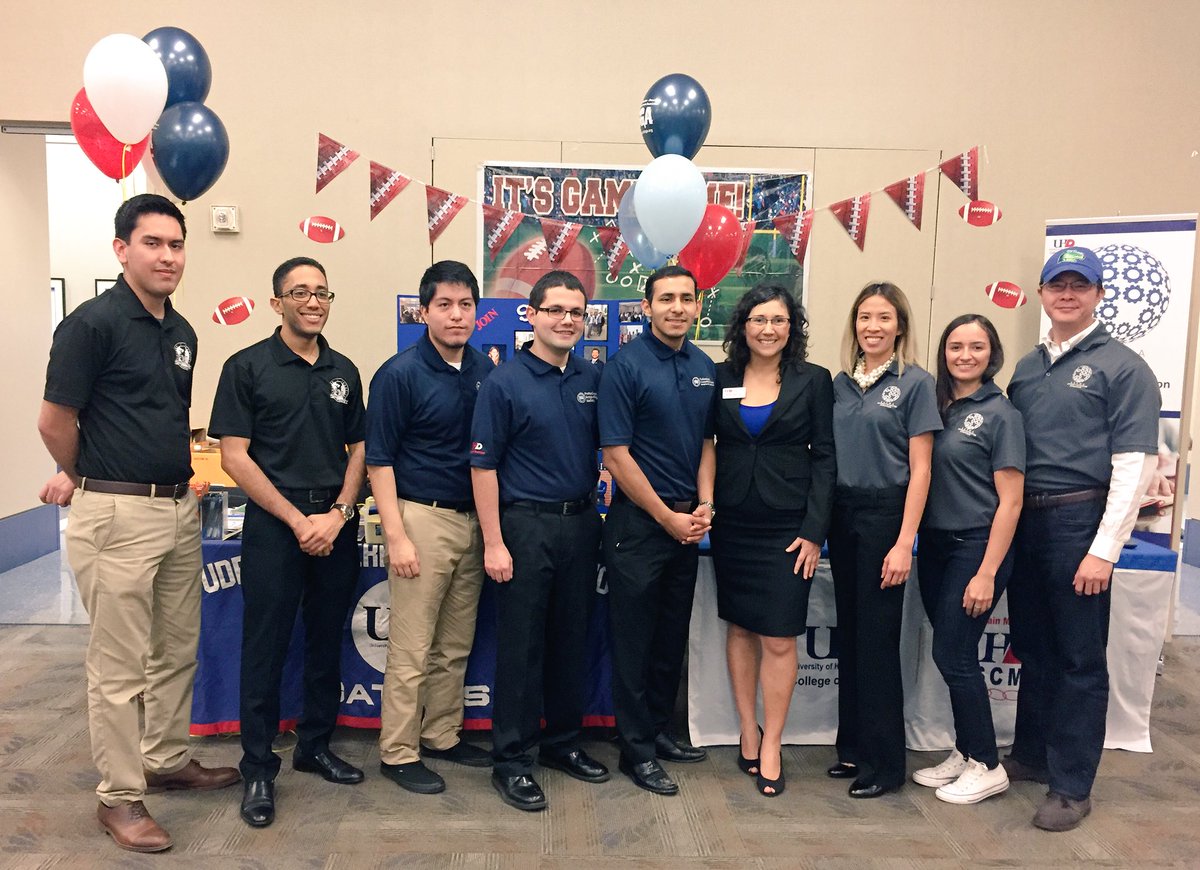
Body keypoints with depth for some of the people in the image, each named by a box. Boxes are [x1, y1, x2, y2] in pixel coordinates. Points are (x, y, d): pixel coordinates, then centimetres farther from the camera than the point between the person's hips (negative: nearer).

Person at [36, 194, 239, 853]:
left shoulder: (182, 332, 11)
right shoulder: (93, 323, -12)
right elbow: (55, 422, -8)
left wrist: (179, 479, 13)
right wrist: (83, 480, 6)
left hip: (179, 509, 7)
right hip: (116, 516, -7)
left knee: (177, 651, 17)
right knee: (120, 666, 4)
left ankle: (167, 760, 35)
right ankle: (119, 796, 18)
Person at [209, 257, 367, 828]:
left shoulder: (344, 372, 11)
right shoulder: (247, 367, -2)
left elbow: (358, 449, 11)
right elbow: (234, 456, -7)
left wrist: (338, 513, -5)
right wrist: (297, 520, -12)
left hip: (336, 523, 4)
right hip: (273, 523, -4)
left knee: (327, 642, 12)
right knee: (265, 647, 2)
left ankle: (315, 747, 28)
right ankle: (258, 769, 16)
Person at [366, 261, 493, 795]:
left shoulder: (486, 371, 7)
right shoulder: (399, 374, -8)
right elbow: (378, 460, -8)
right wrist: (396, 536, -13)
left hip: (473, 518, 6)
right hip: (423, 516, -5)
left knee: (455, 645, 14)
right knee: (412, 649, 1)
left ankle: (442, 735, 29)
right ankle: (398, 753, 15)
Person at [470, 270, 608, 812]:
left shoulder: (593, 380, 7)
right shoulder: (505, 384, -7)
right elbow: (483, 466, -8)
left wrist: (602, 513, 6)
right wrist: (493, 543, -12)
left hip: (582, 523, 5)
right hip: (527, 526, -5)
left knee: (572, 639, 14)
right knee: (521, 645, 3)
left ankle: (563, 741, 31)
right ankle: (512, 760, 16)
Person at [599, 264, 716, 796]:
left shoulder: (705, 368, 8)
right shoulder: (626, 367, -12)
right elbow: (616, 455, -14)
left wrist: (704, 506, -1)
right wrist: (668, 517, -11)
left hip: (687, 523, 6)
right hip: (639, 522, -6)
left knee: (673, 637, 16)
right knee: (634, 640, 4)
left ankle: (659, 730, 32)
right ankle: (637, 751, 17)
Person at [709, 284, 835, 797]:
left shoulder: (813, 381, 0)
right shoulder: (721, 379, 5)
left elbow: (824, 458, -2)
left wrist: (814, 530, -8)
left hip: (787, 525, -2)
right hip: (731, 523, 2)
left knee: (779, 638, -1)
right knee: (740, 628, 11)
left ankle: (771, 746, 13)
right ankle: (748, 731, 26)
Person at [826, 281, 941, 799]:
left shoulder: (914, 382, -5)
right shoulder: (840, 383, 9)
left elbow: (920, 469, -8)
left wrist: (904, 542, -14)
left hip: (885, 514, -5)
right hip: (842, 514, 5)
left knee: (877, 639, 0)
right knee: (848, 634, 12)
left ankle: (885, 762, 14)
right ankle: (853, 746, 26)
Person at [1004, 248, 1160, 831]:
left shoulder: (1122, 367, -5)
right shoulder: (1026, 368, 13)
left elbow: (1135, 466, -11)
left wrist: (1103, 549, -16)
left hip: (1078, 523, -5)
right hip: (1024, 520, 6)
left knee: (1079, 658, 4)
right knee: (1032, 647, 16)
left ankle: (1072, 785, 16)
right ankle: (1031, 754, 32)